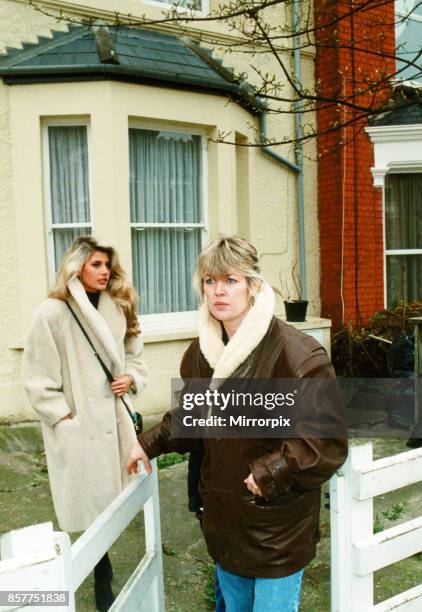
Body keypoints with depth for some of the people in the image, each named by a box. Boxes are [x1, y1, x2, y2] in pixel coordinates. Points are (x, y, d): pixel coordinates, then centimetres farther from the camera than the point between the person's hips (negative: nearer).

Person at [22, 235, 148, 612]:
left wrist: (131, 378, -4)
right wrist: (64, 418, -12)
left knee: (110, 502, 12)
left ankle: (99, 564, 34)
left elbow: (134, 356, 15)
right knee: (93, 507, 5)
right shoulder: (52, 313, -11)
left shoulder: (118, 309, 4)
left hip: (115, 418, 5)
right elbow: (38, 377, -10)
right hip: (79, 426, -5)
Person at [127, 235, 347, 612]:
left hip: (278, 525, -6)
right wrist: (151, 443, 8)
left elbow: (328, 441, -21)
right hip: (224, 518, 6)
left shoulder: (296, 353, -23)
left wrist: (268, 474, -21)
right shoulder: (201, 353, 0)